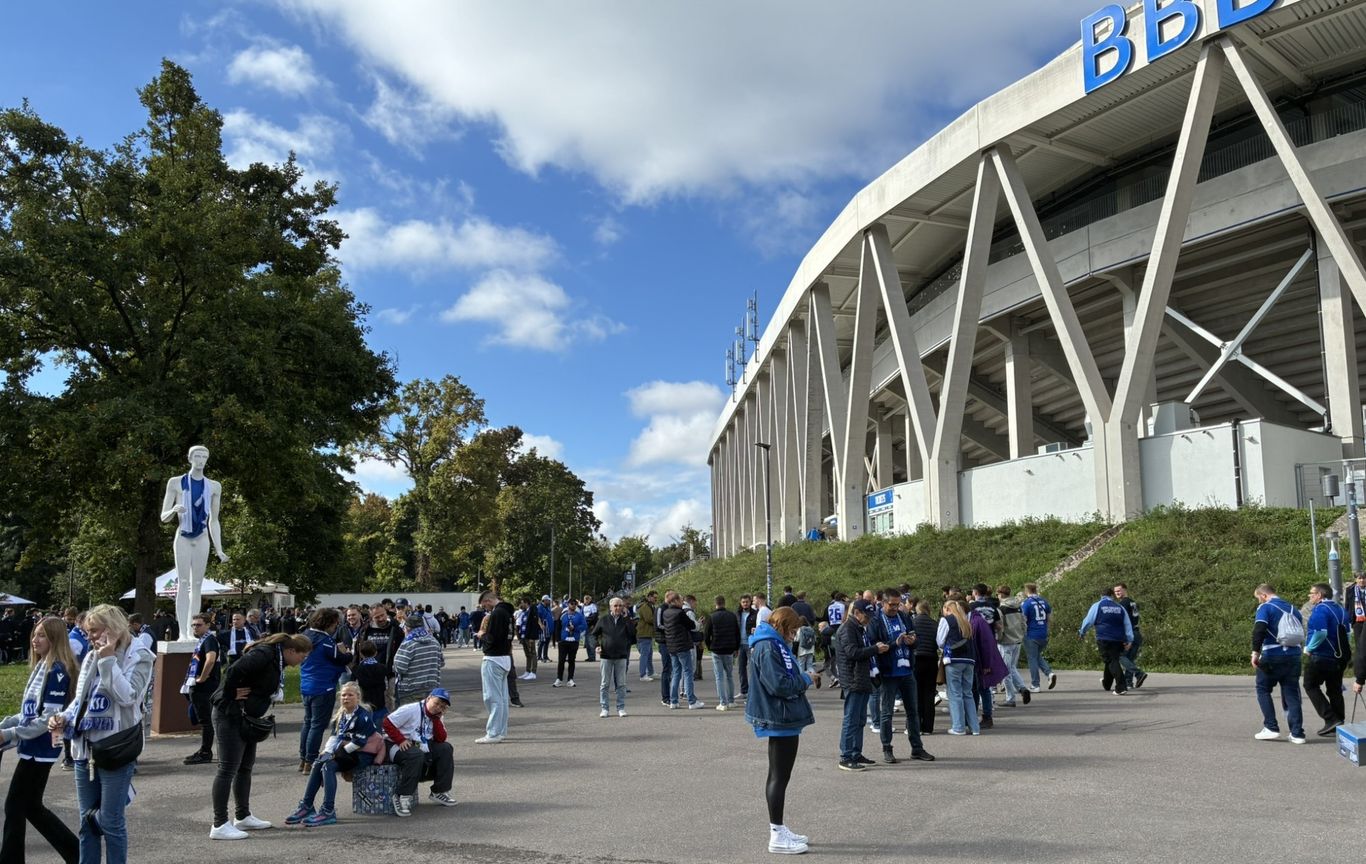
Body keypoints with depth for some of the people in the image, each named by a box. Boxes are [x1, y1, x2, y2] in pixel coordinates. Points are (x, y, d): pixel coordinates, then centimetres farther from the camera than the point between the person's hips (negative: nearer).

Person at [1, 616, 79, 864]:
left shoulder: (57, 671, -18)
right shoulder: (41, 667, 11)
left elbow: (48, 718, -21)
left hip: (40, 749, -9)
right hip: (35, 747, 9)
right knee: (32, 807, 16)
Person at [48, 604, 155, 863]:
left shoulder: (138, 657, -8)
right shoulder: (91, 658, 11)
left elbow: (127, 696, -21)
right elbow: (80, 699, 18)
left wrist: (108, 660, -20)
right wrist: (64, 718, -1)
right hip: (85, 749, 7)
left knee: (110, 821, 0)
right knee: (87, 821, 14)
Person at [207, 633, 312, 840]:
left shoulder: (277, 660, 10)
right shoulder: (264, 655, -21)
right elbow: (234, 671, -32)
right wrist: (231, 696, -21)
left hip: (246, 717, 11)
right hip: (230, 716, -11)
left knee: (246, 766, 17)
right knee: (228, 769, -7)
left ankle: (243, 817, 28)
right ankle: (219, 825, -3)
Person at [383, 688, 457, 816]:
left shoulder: (436, 717, 9)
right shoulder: (411, 710, -12)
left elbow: (441, 739, -3)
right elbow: (387, 723, -17)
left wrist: (436, 718, -9)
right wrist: (401, 740, -24)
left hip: (422, 748, 7)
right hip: (398, 746, -7)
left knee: (445, 748, -8)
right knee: (416, 755, -37)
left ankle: (439, 792, -2)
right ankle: (402, 797, -31)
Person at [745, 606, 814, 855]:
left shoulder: (772, 644, 14)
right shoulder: (768, 648, -19)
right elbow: (779, 685, -24)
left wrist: (801, 679, 4)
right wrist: (805, 680, -11)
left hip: (781, 719, 11)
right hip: (781, 719, -11)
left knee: (778, 775, 17)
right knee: (780, 777, -4)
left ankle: (779, 828, 27)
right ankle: (777, 836, 2)